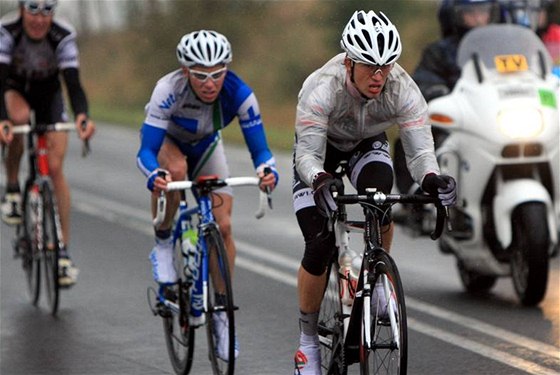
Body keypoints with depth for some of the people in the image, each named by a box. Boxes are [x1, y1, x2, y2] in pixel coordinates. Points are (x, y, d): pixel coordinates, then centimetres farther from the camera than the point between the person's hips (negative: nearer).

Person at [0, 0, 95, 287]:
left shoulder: (63, 36, -28)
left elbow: (73, 82, -35)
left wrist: (81, 116, -55)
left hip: (48, 93, 0)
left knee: (55, 168, -12)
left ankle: (64, 250, -7)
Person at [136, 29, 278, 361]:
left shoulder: (239, 94, -33)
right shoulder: (169, 90, -39)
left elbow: (259, 149, -30)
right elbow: (146, 150, -40)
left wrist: (268, 172, -53)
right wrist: (154, 176, -61)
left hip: (206, 146, 2)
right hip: (167, 141, -2)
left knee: (223, 227, -11)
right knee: (175, 170, -38)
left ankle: (221, 313, 5)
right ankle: (163, 245, -14)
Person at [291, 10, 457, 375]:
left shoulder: (403, 89, -31)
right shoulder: (322, 88, -38)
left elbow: (421, 149, -32)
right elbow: (307, 154, -41)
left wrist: (431, 178, -55)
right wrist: (320, 180, -63)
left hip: (368, 145, 2)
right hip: (321, 147, -2)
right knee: (320, 247, -13)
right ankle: (308, 341, 4)